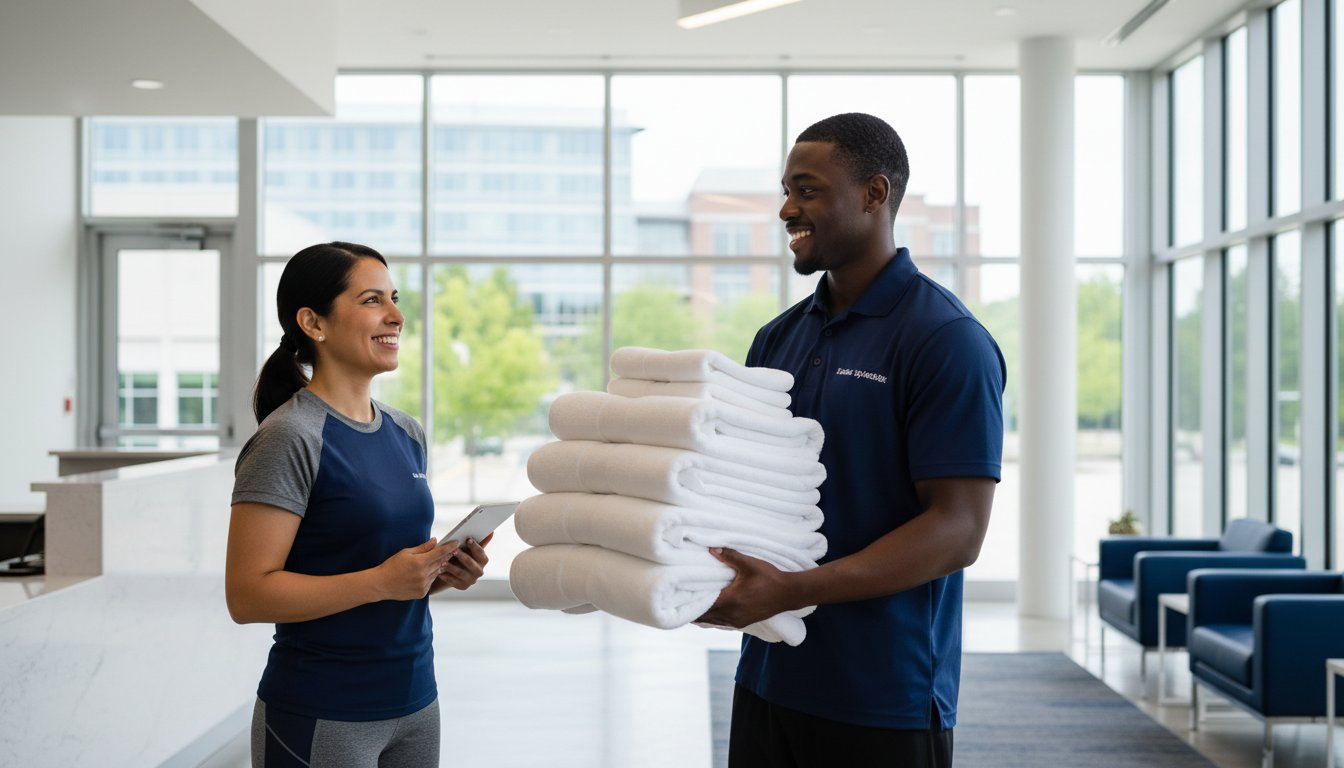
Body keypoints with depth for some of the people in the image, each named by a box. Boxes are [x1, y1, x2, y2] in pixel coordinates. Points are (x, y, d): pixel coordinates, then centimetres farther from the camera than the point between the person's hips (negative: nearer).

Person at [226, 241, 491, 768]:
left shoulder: (406, 433, 9)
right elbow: (247, 595, -19)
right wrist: (382, 581, -24)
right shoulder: (289, 438, -14)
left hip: (415, 702, 7)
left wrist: (443, 573, -1)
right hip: (322, 718, -7)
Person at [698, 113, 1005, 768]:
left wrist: (791, 591, -25)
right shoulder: (778, 338, 10)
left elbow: (958, 531, -18)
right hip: (767, 682, 6)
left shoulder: (947, 339, -12)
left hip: (885, 705, -6)